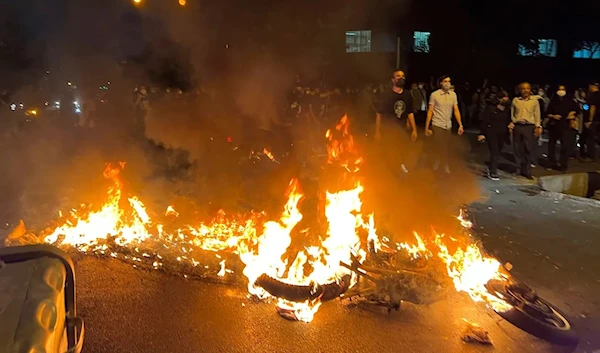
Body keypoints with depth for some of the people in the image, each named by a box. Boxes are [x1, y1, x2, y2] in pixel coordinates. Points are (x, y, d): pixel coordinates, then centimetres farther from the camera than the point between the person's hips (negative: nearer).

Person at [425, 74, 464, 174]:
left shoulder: (453, 94, 2)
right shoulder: (434, 95, -8)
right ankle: (446, 166, 12)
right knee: (442, 148, -3)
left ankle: (437, 164, 28)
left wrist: (460, 125, -5)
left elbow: (456, 110, 4)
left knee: (447, 148, 8)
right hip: (437, 125, -4)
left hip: (448, 126, 4)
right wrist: (426, 128, -6)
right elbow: (430, 112, -5)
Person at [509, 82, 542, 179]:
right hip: (517, 126, 1)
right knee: (518, 149, 4)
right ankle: (519, 170, 13)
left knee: (528, 150, -2)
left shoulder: (534, 100, 5)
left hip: (529, 127, -1)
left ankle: (527, 171, 4)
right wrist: (510, 125, 5)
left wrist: (537, 127, 0)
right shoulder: (515, 100, 7)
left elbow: (537, 114, 6)